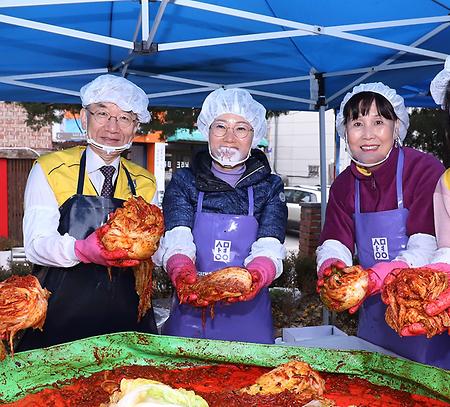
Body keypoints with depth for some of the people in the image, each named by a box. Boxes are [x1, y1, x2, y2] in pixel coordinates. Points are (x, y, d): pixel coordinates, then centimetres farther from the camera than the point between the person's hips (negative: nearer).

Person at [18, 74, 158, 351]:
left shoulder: (144, 183, 11)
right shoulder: (49, 170, 0)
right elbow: (36, 244, -9)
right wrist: (81, 250, -29)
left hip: (127, 316, 3)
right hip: (61, 315, -3)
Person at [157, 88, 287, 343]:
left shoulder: (270, 188, 4)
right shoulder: (184, 182, 4)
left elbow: (269, 248, -10)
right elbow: (177, 241, -11)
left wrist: (255, 276, -32)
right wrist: (182, 272, -32)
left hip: (249, 314, 0)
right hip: (190, 313, 0)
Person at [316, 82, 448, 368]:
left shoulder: (426, 169, -13)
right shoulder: (343, 185, 5)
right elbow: (335, 243, -3)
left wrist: (381, 276, -36)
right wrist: (332, 266, -27)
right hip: (375, 317, 5)